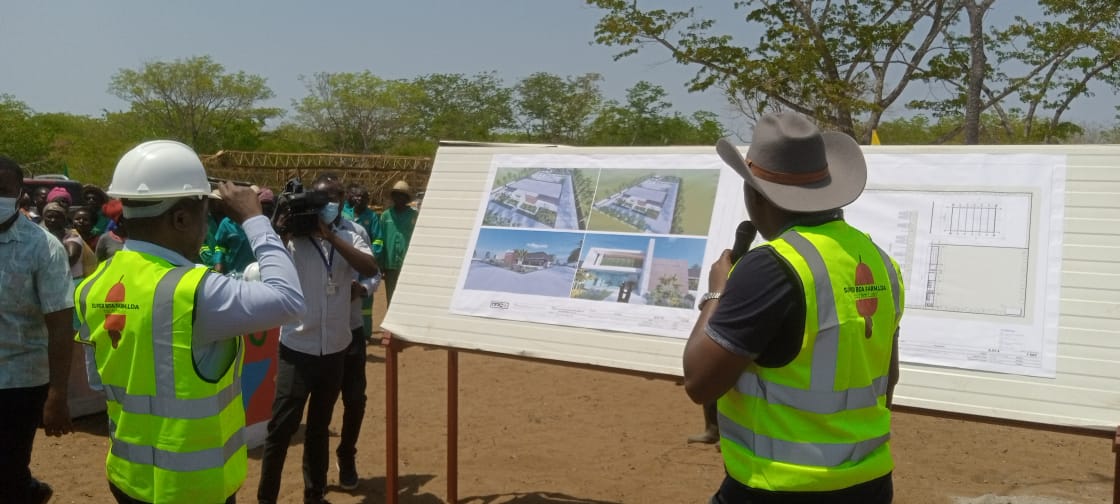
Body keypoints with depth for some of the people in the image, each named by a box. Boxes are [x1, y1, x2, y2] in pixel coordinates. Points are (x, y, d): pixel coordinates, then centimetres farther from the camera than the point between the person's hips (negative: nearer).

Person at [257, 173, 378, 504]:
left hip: (335, 348, 3)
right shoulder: (293, 238, -6)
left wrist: (331, 236, -22)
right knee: (282, 426, -2)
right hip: (298, 348, -3)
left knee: (320, 425, 17)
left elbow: (371, 268, -16)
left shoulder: (349, 238, 2)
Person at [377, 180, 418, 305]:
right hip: (390, 266, 3)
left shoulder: (414, 215, -3)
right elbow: (380, 242, 7)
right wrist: (380, 266, 4)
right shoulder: (386, 215, 5)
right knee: (391, 300, 12)